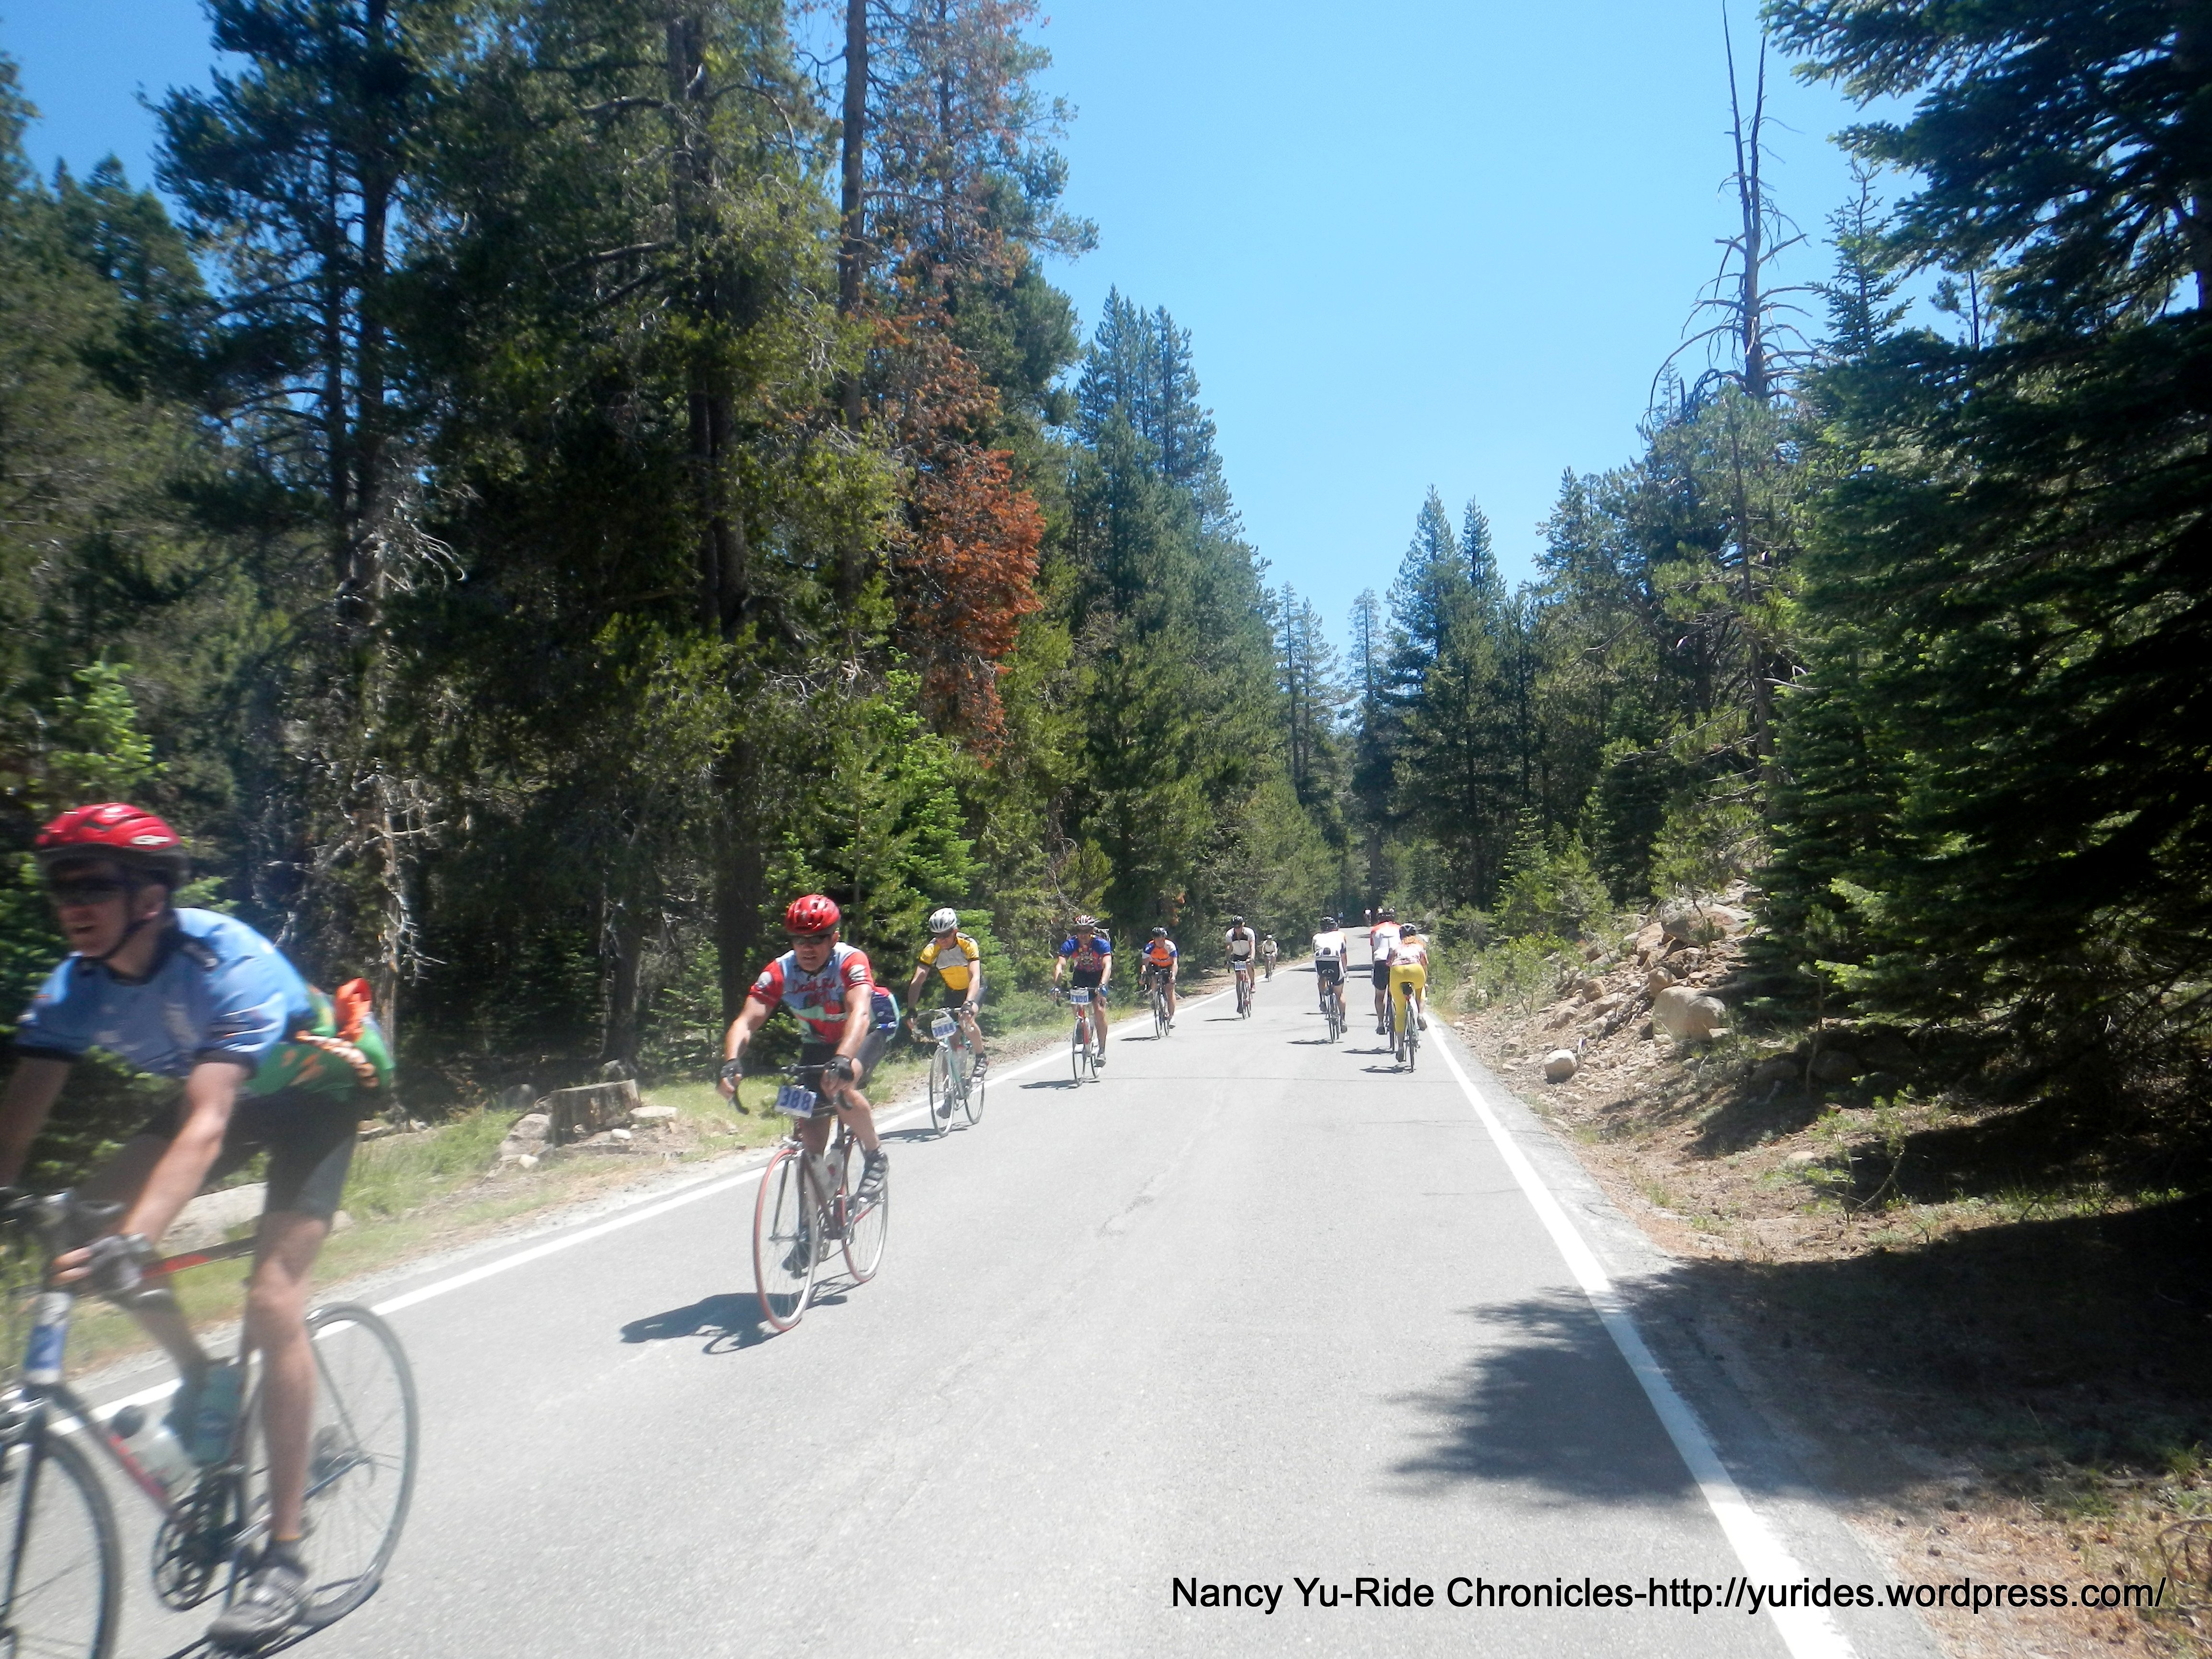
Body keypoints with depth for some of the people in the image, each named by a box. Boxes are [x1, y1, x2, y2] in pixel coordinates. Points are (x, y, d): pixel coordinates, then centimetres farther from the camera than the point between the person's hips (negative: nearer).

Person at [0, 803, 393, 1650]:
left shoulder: (229, 963, -35)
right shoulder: (77, 986, -15)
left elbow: (205, 1129, -43)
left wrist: (133, 1242, -55)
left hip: (314, 1097, -7)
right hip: (222, 1096, 7)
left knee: (272, 1300, -17)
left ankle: (283, 1555, -7)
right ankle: (199, 1379, 13)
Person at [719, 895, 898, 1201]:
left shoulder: (851, 960, -32)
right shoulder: (779, 971, -23)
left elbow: (859, 1012, -47)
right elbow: (746, 1020, -30)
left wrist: (842, 1060, -64)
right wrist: (731, 1063, -49)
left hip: (870, 1030, -4)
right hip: (820, 1039, 4)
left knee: (840, 1088, -30)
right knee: (810, 1117, -8)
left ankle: (876, 1158, -7)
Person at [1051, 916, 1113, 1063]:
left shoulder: (1101, 944, -29)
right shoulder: (1069, 944, -23)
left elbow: (1108, 965, -41)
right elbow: (1060, 965, -32)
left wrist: (1102, 986, -57)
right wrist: (1056, 986, -48)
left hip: (1099, 976, -3)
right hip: (1080, 975, 3)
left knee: (1099, 1010, -19)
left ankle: (1102, 1050, -12)